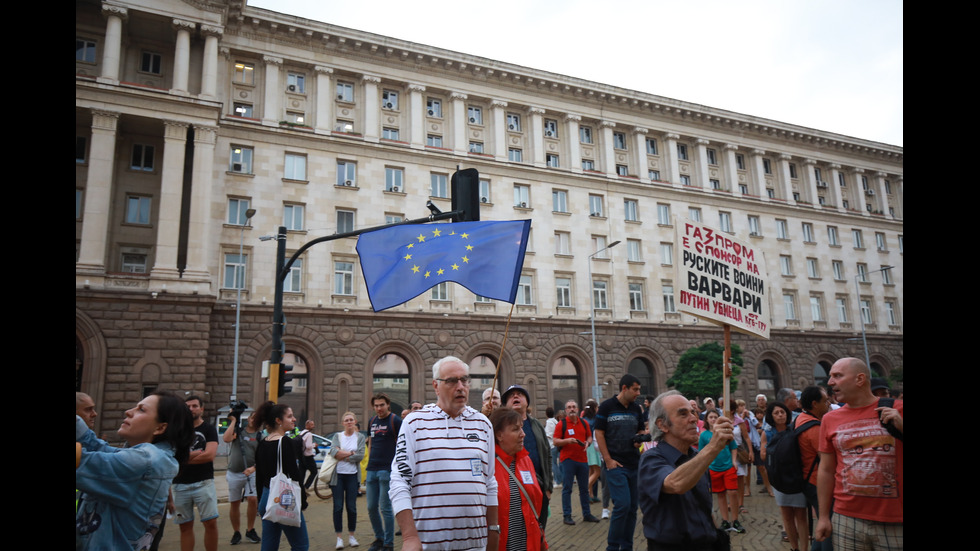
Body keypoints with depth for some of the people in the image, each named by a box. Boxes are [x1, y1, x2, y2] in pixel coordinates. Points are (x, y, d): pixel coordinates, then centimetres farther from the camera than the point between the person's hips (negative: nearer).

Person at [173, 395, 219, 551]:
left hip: (203, 482, -3)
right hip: (180, 484, 3)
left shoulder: (209, 429, 3)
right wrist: (196, 453, -9)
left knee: (211, 522, -7)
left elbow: (209, 455, -10)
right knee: (185, 525, 8)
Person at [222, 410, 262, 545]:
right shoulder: (238, 430, 8)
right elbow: (226, 438, -12)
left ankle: (250, 531, 2)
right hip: (234, 473, 2)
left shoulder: (260, 436, 4)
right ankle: (236, 533, 19)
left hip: (251, 473, -1)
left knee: (252, 499, -15)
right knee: (234, 503, 5)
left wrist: (253, 468, -18)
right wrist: (233, 421, -8)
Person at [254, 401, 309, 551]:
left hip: (266, 500, 8)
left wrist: (261, 502, 23)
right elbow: (294, 477, -17)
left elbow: (259, 478, 15)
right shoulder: (285, 443, -16)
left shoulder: (262, 444, 9)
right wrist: (302, 504, -10)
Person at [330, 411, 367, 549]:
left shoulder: (360, 437, 6)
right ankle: (339, 537, 9)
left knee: (351, 506, 3)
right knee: (338, 506, 0)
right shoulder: (337, 436, 7)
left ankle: (351, 535, 17)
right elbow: (333, 451, -11)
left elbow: (360, 456, -7)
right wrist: (351, 453, -12)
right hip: (338, 475, 0)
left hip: (352, 475, 0)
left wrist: (342, 455, -9)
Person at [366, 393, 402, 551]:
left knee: (385, 507, -3)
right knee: (371, 507, 11)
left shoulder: (395, 421, -7)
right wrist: (368, 464, 17)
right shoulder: (372, 421, 12)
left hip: (387, 470, -6)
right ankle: (379, 538, 27)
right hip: (372, 469, 7)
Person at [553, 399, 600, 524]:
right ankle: (567, 515, 5)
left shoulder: (584, 423, 10)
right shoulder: (561, 424, -3)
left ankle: (586, 514, 21)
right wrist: (567, 441, -20)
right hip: (568, 459, -4)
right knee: (567, 488, -1)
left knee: (584, 488, 12)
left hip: (583, 459, 4)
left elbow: (589, 437, 17)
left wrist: (588, 443, -4)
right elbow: (555, 441, -5)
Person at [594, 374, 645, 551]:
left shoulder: (636, 408, 9)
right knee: (622, 504, -14)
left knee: (632, 508, 9)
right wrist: (608, 460, -12)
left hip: (634, 464, 6)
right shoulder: (606, 406, -7)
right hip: (615, 464, -6)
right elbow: (599, 433, -7)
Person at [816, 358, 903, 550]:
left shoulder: (897, 410, -3)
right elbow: (826, 471, 8)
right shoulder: (830, 419, 4)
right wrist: (823, 516, 7)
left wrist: (900, 426, -14)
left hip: (894, 521, -2)